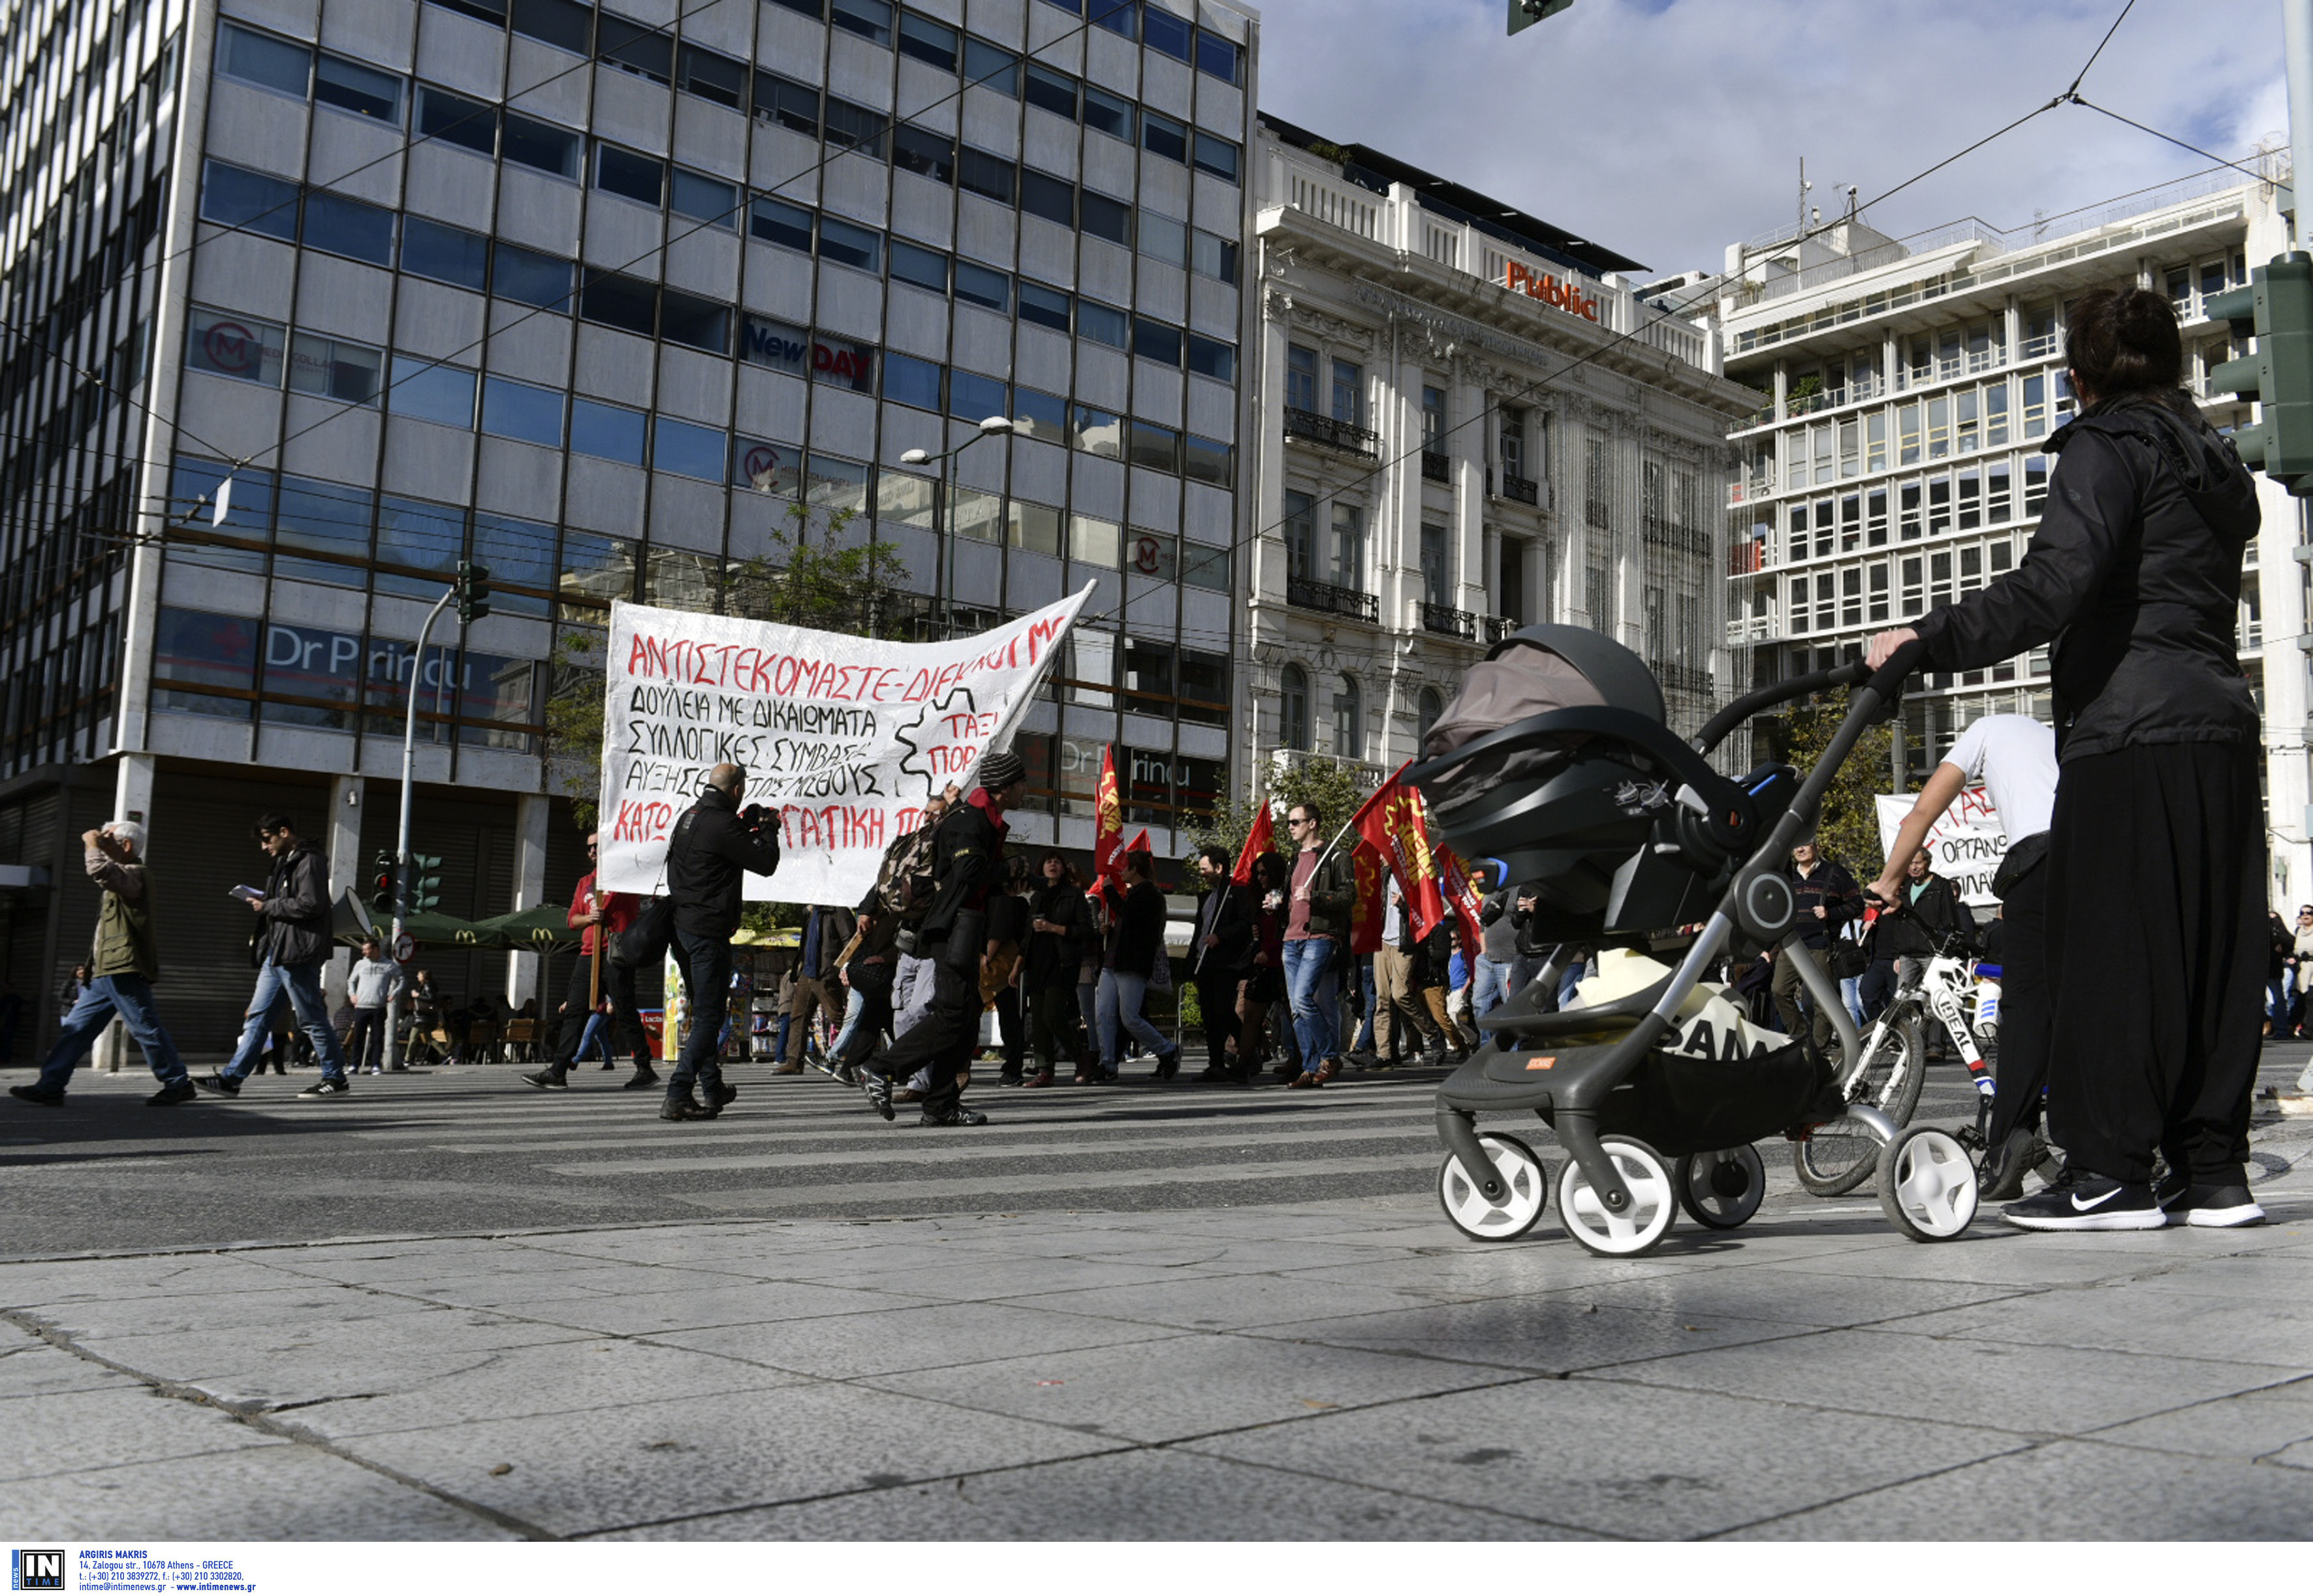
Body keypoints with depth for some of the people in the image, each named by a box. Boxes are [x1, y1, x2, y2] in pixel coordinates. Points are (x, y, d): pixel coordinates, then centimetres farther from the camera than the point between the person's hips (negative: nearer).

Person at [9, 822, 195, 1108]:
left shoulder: (135, 874, -12)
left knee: (145, 1028, -8)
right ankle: (50, 1087, 10)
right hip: (106, 972, 11)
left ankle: (178, 1084, -2)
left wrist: (92, 844, -14)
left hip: (124, 970, -11)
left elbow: (100, 871, -30)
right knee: (76, 1026, 8)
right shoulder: (124, 876, 22)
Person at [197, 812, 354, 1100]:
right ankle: (231, 1078, 10)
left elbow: (310, 904, -21)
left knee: (312, 1018, -5)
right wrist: (263, 902, 8)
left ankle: (336, 1078, 3)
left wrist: (268, 906, -12)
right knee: (257, 1016, 9)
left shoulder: (310, 862, -10)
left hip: (298, 954, -10)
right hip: (276, 952, 10)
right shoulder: (285, 862, 21)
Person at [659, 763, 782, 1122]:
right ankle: (677, 1097, -11)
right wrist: (769, 829, 4)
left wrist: (748, 823, 23)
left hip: (680, 926, 10)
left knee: (704, 1011, 20)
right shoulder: (721, 824, -16)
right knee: (709, 1016, -6)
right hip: (708, 931, -10)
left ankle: (713, 1088, 30)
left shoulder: (689, 816, 12)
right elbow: (765, 863, -13)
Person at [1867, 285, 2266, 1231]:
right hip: (2222, 727, 8)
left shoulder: (2107, 446, -3)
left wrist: (1929, 640, -16)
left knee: (2108, 948, -6)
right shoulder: (2212, 461, 24)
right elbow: (2209, 603, 21)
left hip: (2132, 734, -8)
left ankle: (2110, 1174, -4)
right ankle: (2213, 1169, 12)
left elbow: (2053, 585, -17)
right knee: (2212, 947, 8)